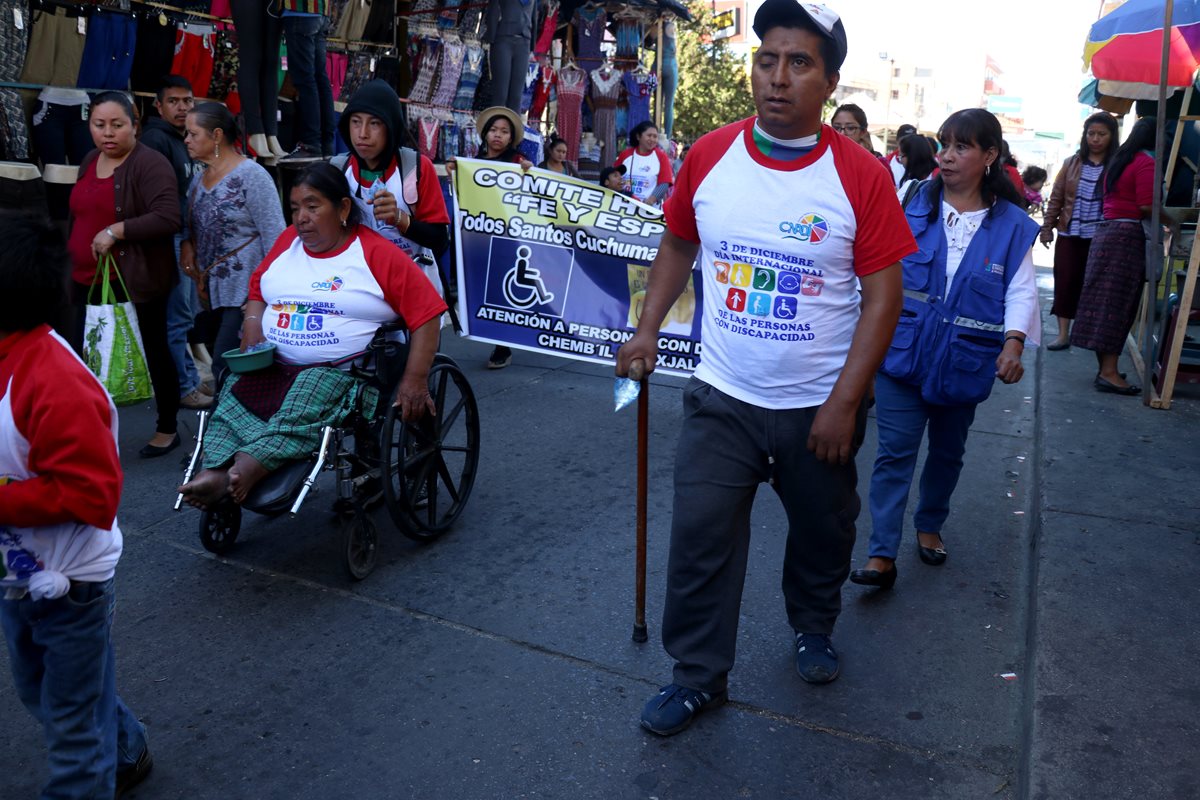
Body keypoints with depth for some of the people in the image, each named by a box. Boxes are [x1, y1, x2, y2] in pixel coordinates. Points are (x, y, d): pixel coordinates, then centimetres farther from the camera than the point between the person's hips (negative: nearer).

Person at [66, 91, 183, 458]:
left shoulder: (150, 164, -13)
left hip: (137, 282, -8)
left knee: (153, 353, 5)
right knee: (84, 358, 10)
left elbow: (168, 218, -25)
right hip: (89, 281, 8)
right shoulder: (89, 162, 13)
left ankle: (167, 430, 21)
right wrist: (71, 260, 24)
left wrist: (116, 230, -25)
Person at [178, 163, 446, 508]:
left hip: (343, 370, -6)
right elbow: (258, 290, 22)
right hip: (273, 365, 6)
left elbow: (426, 314, -8)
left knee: (300, 411, -34)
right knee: (233, 393, -23)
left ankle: (229, 480, -49)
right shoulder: (288, 241, 15)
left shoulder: (378, 254, -3)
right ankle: (214, 472, -42)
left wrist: (415, 380, -16)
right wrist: (252, 346, 4)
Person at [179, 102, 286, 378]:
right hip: (215, 291, 8)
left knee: (226, 367, -13)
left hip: (247, 291, -8)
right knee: (228, 365, 11)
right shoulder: (198, 180, 13)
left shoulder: (252, 176, -10)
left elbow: (274, 236, -13)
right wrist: (187, 247, -1)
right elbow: (190, 228, 21)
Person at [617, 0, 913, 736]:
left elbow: (883, 295, -10)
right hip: (722, 400, 1)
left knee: (823, 534, 18)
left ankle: (814, 628, 47)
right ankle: (699, 676, 20)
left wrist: (844, 404, -15)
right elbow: (679, 243, 11)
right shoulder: (709, 156, -4)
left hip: (820, 408, -1)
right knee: (700, 539, 1)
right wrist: (648, 329, 1)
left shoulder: (861, 176, -11)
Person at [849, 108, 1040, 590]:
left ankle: (930, 526, 40)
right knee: (895, 451, -5)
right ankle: (882, 555, -2)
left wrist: (1014, 342, -22)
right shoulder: (915, 207, -1)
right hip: (902, 352, -1)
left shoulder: (1011, 225, 0)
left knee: (947, 451, 17)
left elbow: (1021, 290, -5)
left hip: (963, 360, 2)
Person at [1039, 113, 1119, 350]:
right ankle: (1063, 334, 5)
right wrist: (1047, 228, 4)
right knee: (1065, 283, 0)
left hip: (1102, 238, -2)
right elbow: (1056, 198, 8)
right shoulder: (1072, 163, 6)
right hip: (1069, 235, 2)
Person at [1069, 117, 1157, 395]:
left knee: (1103, 299, 8)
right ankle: (1108, 372, -8)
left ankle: (1104, 368, 15)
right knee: (1117, 303, -8)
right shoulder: (1146, 163, -9)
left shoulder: (1117, 160, 16)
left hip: (1106, 231, 8)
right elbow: (1147, 207, -16)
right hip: (1128, 235, -8)